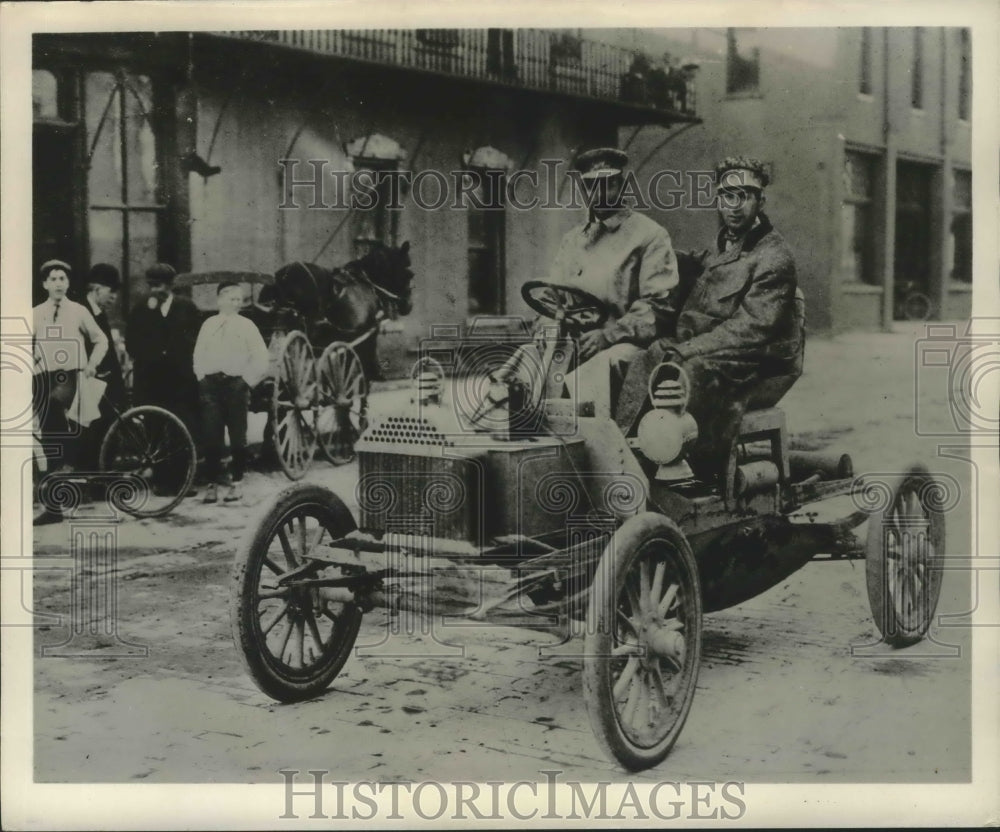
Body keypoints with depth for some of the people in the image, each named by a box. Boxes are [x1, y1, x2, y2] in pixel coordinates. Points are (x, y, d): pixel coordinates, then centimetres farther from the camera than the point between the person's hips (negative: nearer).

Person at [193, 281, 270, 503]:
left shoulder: (246, 325, 2)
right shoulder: (209, 324, 10)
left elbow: (261, 359, -1)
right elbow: (198, 354, 15)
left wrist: (248, 381, -5)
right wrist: (201, 377, 4)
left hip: (236, 384, -2)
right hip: (210, 384, 2)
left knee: (237, 436, 3)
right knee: (211, 436, 0)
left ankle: (236, 483, 13)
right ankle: (212, 484, 5)